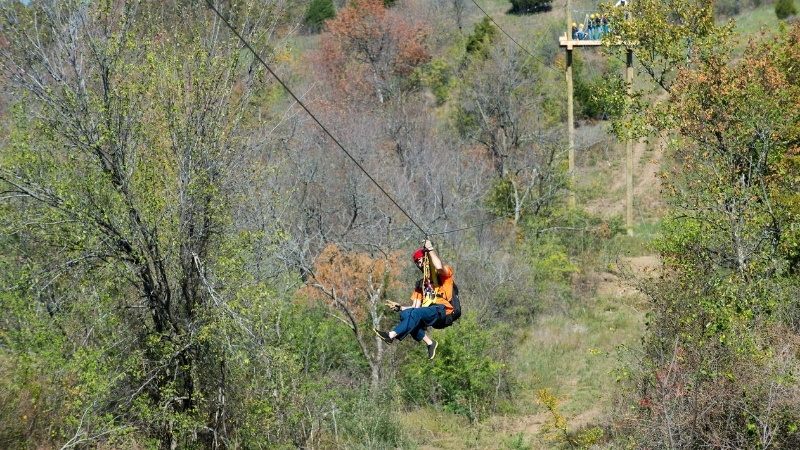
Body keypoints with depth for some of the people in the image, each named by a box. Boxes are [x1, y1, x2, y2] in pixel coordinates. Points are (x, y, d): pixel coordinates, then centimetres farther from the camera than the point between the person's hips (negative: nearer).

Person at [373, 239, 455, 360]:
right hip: (428, 312, 6)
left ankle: (391, 336, -44)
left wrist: (430, 249, -6)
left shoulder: (444, 274, 11)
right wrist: (399, 307, 3)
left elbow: (439, 267, -17)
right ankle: (429, 343, -23)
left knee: (416, 314, -33)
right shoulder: (421, 283, 28)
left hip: (442, 310, -6)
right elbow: (415, 307, 20)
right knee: (405, 314, -23)